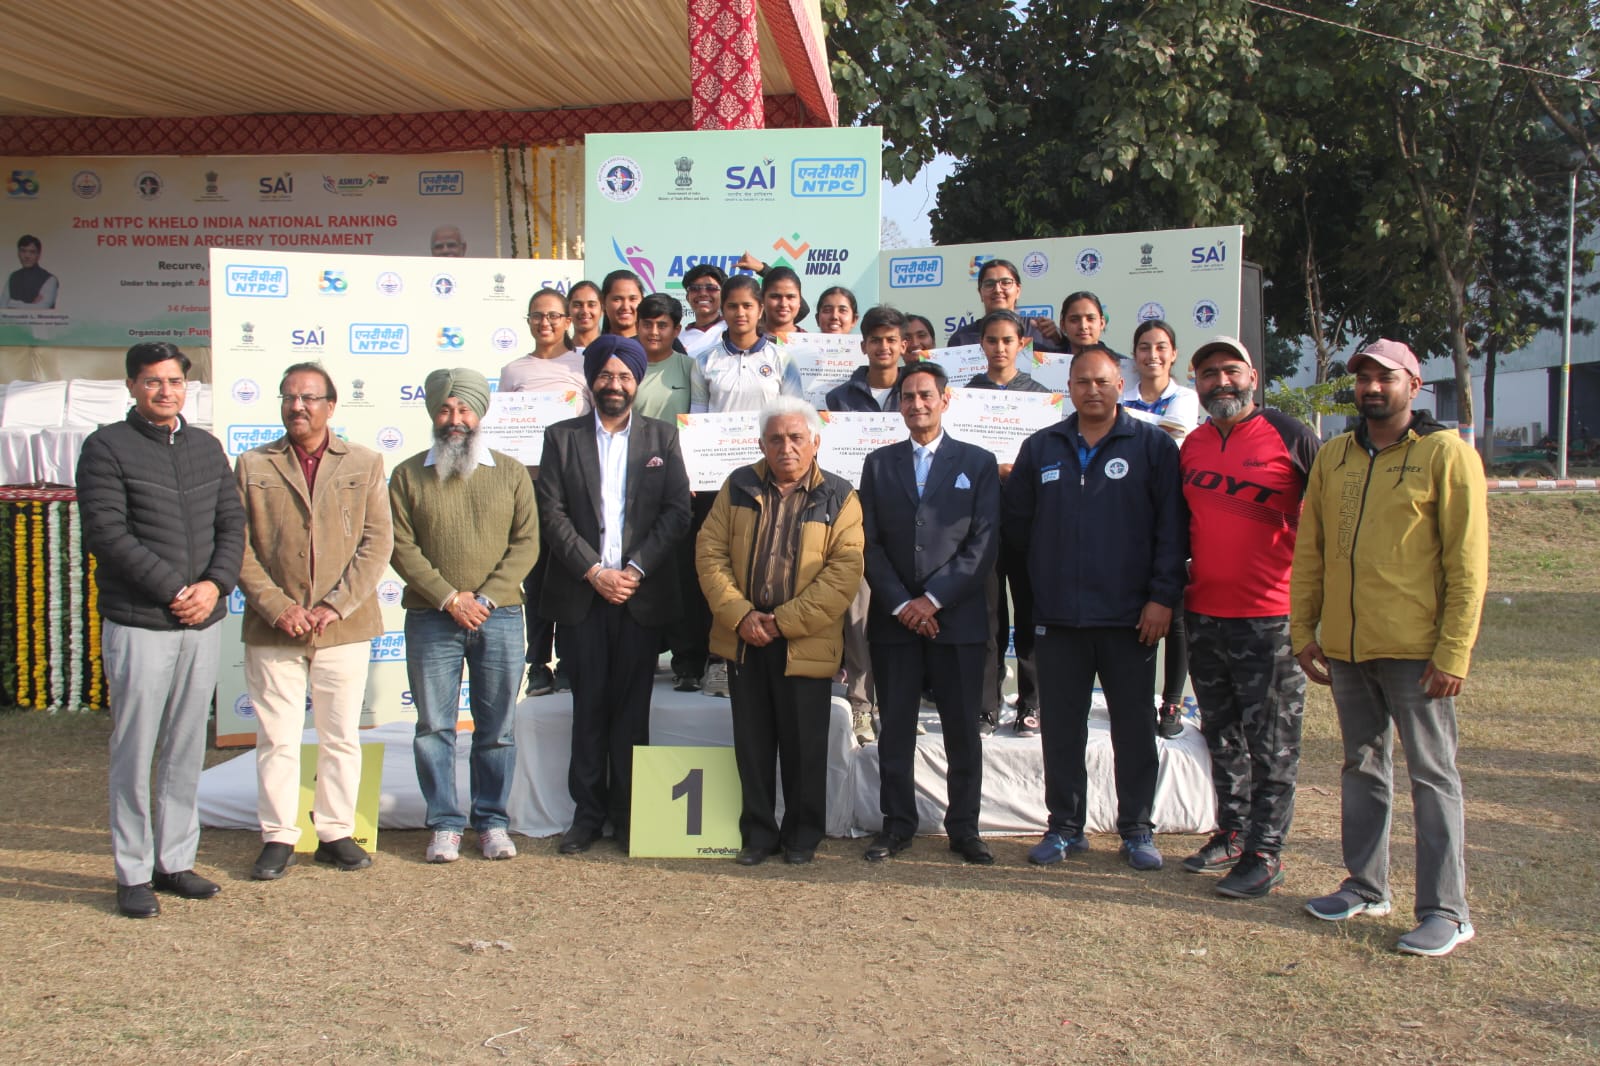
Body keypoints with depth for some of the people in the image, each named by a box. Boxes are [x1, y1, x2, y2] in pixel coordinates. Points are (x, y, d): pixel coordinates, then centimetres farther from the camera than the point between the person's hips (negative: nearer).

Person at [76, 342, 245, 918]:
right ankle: (134, 874, 11)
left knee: (187, 751, 10)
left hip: (203, 622, 5)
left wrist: (215, 584, -7)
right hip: (138, 625, -5)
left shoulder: (206, 447, 13)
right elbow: (107, 534, -11)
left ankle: (175, 860, 20)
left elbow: (232, 524, 11)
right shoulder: (107, 447, -3)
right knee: (135, 752, 1)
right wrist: (174, 589, -14)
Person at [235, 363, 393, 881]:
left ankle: (336, 833, 19)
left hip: (345, 629, 0)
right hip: (272, 631, 0)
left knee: (341, 738, 8)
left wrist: (335, 606, -10)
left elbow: (378, 543, -1)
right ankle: (278, 838, 16)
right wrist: (277, 607, -10)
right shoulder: (252, 465, 7)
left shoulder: (365, 464, 6)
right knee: (277, 740, 4)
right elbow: (240, 548, 1)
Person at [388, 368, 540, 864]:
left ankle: (491, 820, 17)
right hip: (430, 619, 0)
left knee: (496, 727, 6)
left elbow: (526, 543, 2)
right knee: (434, 726, 3)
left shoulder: (510, 472, 8)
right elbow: (401, 546, -1)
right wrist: (448, 599, -12)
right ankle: (444, 824, 13)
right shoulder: (408, 475, 6)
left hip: (499, 618, 1)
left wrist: (485, 598, -10)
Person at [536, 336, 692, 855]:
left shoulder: (662, 437, 9)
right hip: (582, 593, 0)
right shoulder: (562, 437, 8)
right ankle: (588, 812, 12)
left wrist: (636, 570, -9)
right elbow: (552, 513, 0)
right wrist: (594, 571, -9)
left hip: (642, 593, 0)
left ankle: (629, 813, 12)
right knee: (589, 703, 3)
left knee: (632, 704, 3)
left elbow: (678, 511, 1)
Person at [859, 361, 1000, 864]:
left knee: (963, 730, 3)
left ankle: (964, 828, 15)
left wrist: (934, 599, -11)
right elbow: (870, 542, 5)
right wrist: (900, 604, -7)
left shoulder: (978, 463, 5)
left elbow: (984, 543, -3)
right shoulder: (879, 463, 11)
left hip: (958, 618, -1)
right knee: (896, 729, 6)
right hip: (894, 618, 2)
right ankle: (898, 824, 16)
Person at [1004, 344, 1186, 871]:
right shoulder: (1040, 448, 9)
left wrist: (1163, 596, -10)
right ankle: (1064, 827, 20)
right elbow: (1017, 523, 14)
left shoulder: (1152, 446, 1)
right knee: (1061, 728, 8)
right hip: (1058, 615, 2)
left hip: (1130, 615, -2)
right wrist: (1047, 570, 9)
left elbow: (1172, 527, -4)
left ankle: (1137, 830, 19)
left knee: (1134, 728, 7)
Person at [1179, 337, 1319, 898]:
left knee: (1272, 742, 1)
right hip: (1203, 615, 6)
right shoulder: (1192, 446, 10)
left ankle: (1265, 853, 10)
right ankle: (1232, 834, 28)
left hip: (1269, 618, -6)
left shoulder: (1288, 435, -7)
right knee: (1222, 736, 15)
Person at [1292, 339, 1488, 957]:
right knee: (1363, 767, 15)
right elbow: (1309, 550, 13)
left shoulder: (1445, 454, -5)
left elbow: (1467, 564, -9)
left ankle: (1446, 911, 9)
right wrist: (1303, 629, 7)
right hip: (1344, 647, 5)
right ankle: (1367, 887, 28)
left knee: (1432, 776, 1)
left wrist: (1453, 652, -13)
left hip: (1415, 649, -5)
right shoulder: (1333, 456, 10)